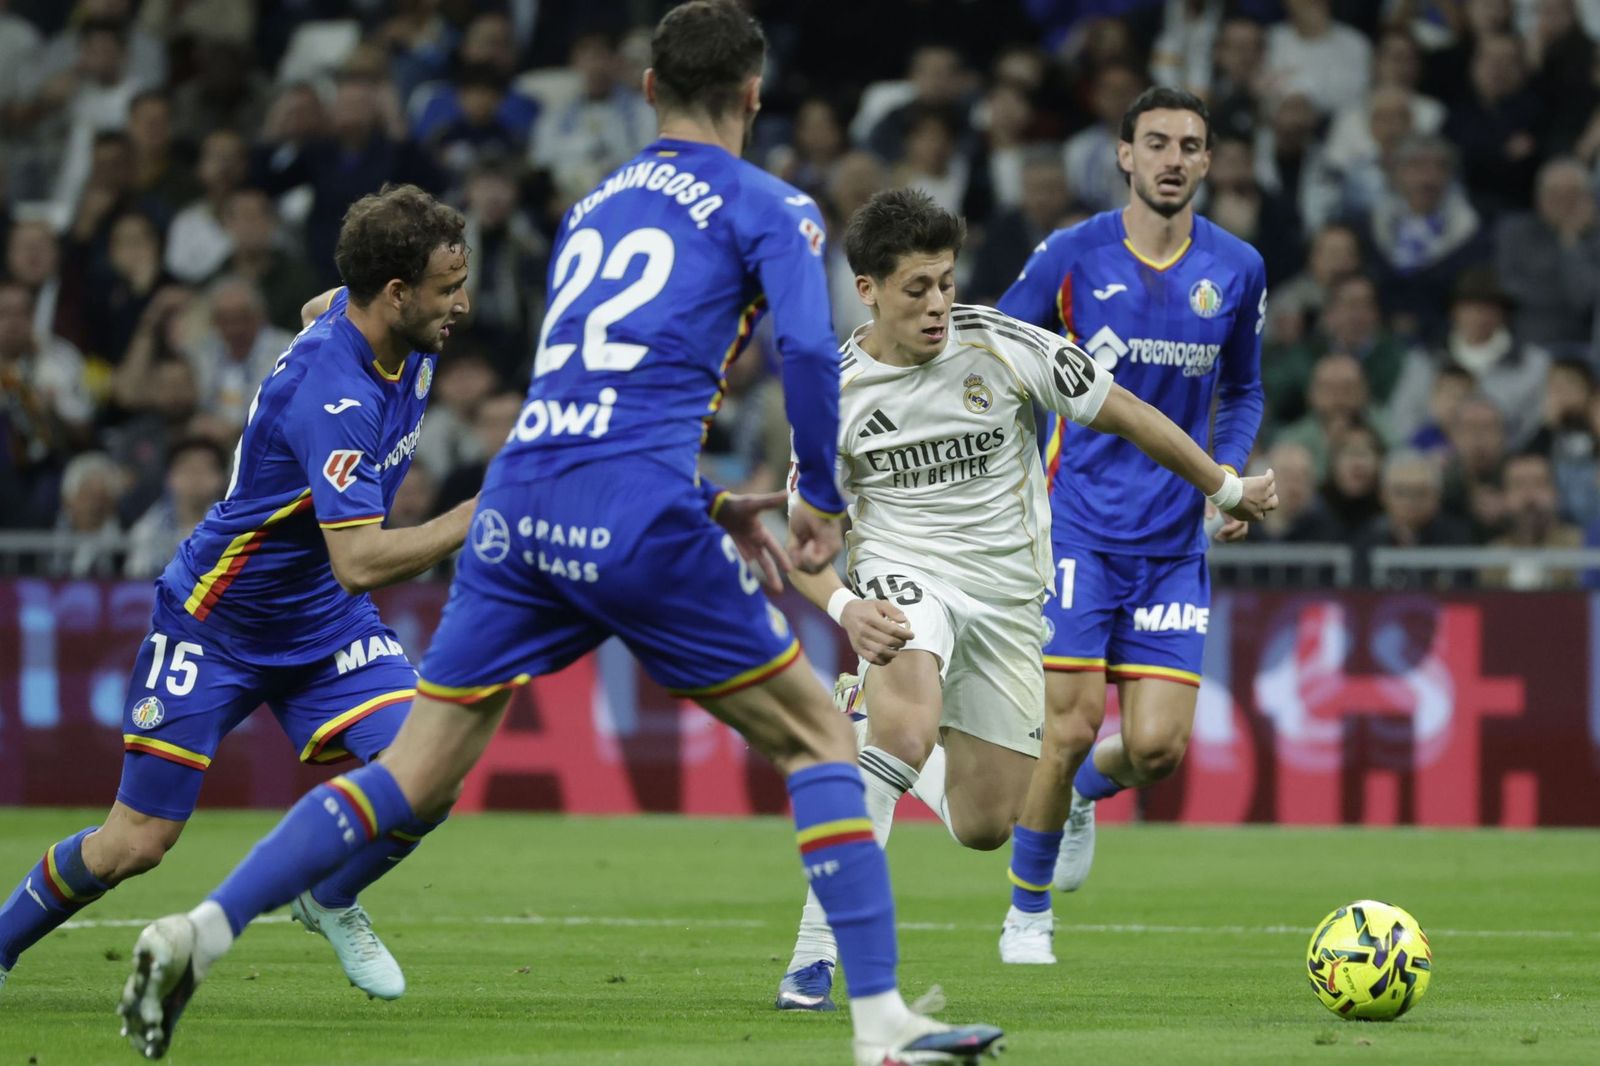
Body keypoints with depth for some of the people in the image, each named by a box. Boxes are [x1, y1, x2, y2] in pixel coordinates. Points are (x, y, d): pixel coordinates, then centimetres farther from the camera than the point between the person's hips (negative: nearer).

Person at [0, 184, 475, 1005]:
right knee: (136, 842, -2)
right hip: (216, 620, -7)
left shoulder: (383, 327, -9)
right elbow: (359, 561, -41)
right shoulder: (331, 398, -35)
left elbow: (319, 310, 18)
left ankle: (332, 900, 15)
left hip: (324, 622, 7)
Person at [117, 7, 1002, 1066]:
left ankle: (198, 933, -3)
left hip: (521, 502, 5)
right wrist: (821, 500, 3)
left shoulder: (592, 209, 25)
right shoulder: (769, 208, 6)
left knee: (413, 778, 10)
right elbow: (810, 351, -11)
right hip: (637, 519, -5)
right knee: (819, 738, 8)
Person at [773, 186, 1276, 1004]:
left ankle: (918, 769, 45)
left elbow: (1121, 414, 2)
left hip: (1007, 593, 2)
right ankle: (815, 954, -32)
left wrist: (1226, 489, 11)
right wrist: (845, 607, -27)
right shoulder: (836, 390, -9)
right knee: (904, 733, -35)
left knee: (984, 826, 5)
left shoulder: (1002, 347, -10)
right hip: (904, 576, -2)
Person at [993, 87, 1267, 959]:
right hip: (1078, 527, -3)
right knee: (1069, 728, -10)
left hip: (1174, 542, 3)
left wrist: (1230, 474, 3)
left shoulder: (1236, 269, 4)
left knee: (1157, 746, -6)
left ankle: (1086, 790, 31)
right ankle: (1028, 912, 11)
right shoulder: (1072, 256, -4)